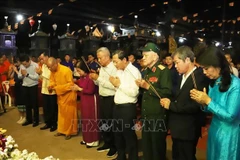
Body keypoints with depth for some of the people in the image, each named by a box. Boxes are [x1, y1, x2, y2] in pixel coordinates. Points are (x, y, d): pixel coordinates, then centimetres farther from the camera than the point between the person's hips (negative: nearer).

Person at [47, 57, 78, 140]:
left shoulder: (66, 70, -25)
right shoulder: (52, 71, -4)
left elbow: (70, 84, -24)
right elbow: (52, 81, 9)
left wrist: (57, 88, -26)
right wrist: (50, 86, -14)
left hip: (68, 94, -7)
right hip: (60, 95, 7)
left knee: (68, 113, 3)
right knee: (61, 113, 16)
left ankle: (69, 131, 17)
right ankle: (62, 130, 29)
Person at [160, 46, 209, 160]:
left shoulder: (199, 77, -19)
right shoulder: (182, 76, 9)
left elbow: (196, 106, -26)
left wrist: (171, 105, -19)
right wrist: (169, 101, -4)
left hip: (188, 131, -8)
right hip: (178, 129, 8)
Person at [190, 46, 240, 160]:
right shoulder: (213, 83, 2)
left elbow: (231, 116, -23)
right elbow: (211, 109, 5)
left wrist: (208, 101, -25)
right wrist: (202, 102, -15)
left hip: (228, 135, -7)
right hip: (214, 131, 7)